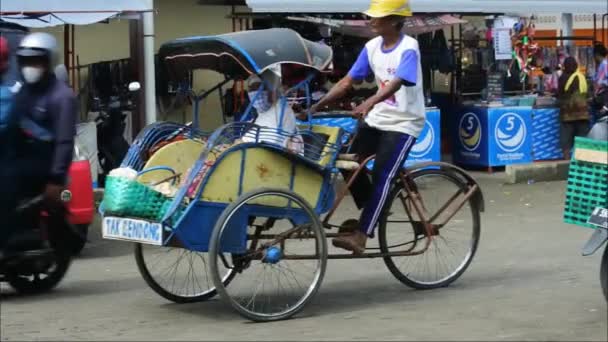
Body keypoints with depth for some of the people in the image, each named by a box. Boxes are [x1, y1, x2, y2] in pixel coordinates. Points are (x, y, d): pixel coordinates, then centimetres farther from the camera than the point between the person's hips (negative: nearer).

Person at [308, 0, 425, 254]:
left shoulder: (408, 48, -18)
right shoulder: (372, 47, 2)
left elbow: (396, 84, -33)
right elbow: (348, 81, 2)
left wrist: (370, 103, -50)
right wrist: (319, 105, -7)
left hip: (403, 124, -6)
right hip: (377, 119, 6)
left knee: (381, 176, -15)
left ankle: (361, 235, -15)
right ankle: (370, 214, 10)